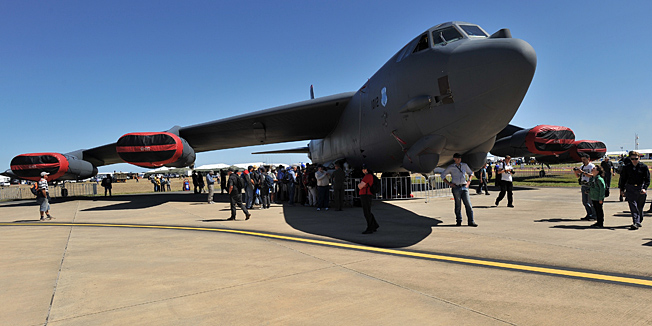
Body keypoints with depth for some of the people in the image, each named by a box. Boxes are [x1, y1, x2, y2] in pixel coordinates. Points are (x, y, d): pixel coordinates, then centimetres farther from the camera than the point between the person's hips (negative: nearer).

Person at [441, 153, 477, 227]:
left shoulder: (464, 165, 10)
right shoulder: (451, 167, 2)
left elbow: (471, 173, 24)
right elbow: (443, 175, 9)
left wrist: (469, 181, 10)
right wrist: (449, 183, 0)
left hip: (464, 187, 2)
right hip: (456, 188, -2)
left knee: (468, 204, -4)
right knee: (458, 205, 3)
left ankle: (471, 221, 0)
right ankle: (459, 221, 14)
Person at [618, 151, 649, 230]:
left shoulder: (644, 167, 1)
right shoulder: (627, 168, 4)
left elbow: (647, 179, 1)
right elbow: (623, 179, 12)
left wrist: (644, 188, -13)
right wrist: (622, 189, 9)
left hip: (641, 189, 0)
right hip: (630, 189, 0)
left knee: (640, 207, 10)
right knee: (633, 206, -12)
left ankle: (639, 221, 27)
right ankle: (636, 222, -16)